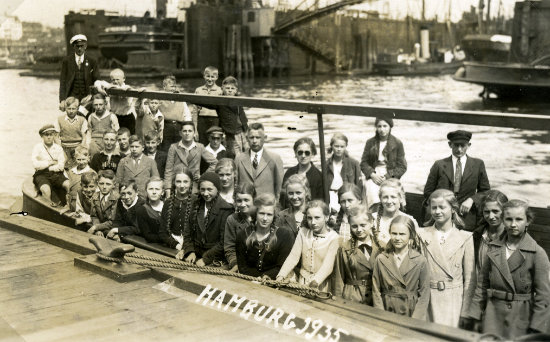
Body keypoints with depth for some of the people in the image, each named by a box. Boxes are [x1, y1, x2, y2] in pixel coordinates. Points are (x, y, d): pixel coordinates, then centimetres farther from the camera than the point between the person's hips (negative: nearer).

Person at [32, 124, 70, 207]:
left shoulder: (58, 148, 10)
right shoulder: (37, 147, 4)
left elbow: (61, 166, -1)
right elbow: (36, 164, -11)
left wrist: (49, 168, -9)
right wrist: (51, 162, -4)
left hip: (56, 174, 2)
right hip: (41, 175, -2)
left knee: (69, 185, -27)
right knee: (46, 189, -35)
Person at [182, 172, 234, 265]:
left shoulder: (226, 210, -9)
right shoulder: (197, 206, 10)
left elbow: (224, 242, -12)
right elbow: (188, 232, 13)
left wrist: (205, 259, -13)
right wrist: (190, 251, -2)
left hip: (215, 261, -5)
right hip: (196, 256, 5)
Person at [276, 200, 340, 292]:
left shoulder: (333, 237, -6)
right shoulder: (303, 232, 7)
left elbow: (328, 265, -15)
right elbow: (293, 256, 1)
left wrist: (315, 281, -30)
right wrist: (281, 276, -12)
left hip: (321, 285, -3)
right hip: (302, 281, 3)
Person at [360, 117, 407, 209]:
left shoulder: (397, 143, 6)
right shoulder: (370, 143, 13)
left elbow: (402, 167, 5)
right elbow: (364, 163, 11)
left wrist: (387, 176, -8)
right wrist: (373, 175, -7)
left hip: (390, 178, -1)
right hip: (373, 176, 1)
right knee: (371, 189, -30)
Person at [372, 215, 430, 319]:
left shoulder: (421, 261, -2)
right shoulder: (381, 259, 2)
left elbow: (424, 295, -1)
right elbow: (376, 292, 4)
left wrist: (414, 321, -8)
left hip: (411, 313, -1)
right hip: (387, 313, 1)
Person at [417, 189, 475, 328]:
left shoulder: (465, 237, 2)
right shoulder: (422, 234, 5)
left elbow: (469, 278, 2)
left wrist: (465, 312, -2)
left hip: (454, 300, -1)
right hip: (428, 299, 1)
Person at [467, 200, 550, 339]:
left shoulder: (537, 253, -6)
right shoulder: (494, 248, 7)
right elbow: (482, 284, 11)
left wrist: (536, 331, -11)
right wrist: (475, 317, 6)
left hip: (521, 318, -3)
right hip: (493, 314, 3)